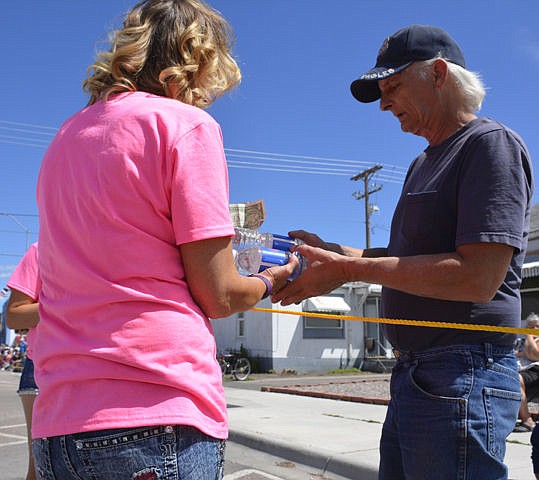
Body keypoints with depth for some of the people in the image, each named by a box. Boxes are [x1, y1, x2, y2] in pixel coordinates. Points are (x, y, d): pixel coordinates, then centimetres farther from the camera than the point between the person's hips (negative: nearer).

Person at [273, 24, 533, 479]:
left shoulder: (492, 144, -10)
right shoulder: (423, 164, 19)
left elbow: (478, 277, -21)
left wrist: (351, 269, -19)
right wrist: (333, 251, 7)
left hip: (462, 378, -9)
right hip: (413, 373, 9)